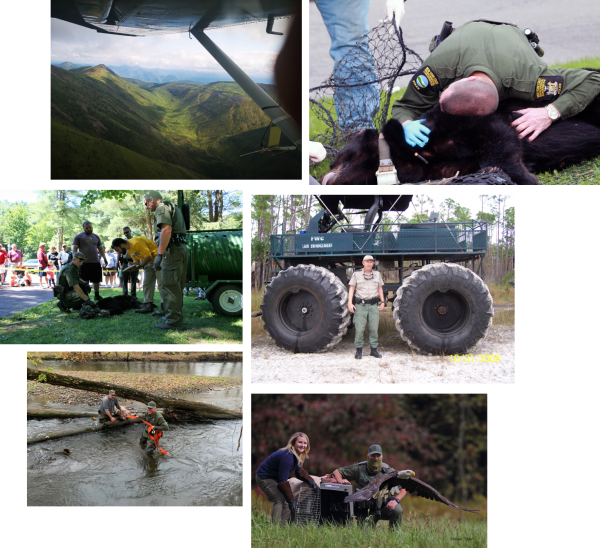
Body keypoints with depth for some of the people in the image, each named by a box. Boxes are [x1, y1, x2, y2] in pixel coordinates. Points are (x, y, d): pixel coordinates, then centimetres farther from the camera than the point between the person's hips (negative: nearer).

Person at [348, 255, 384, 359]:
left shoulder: (377, 274, 12)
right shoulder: (356, 274, 3)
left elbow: (380, 288, 19)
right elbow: (351, 288, 3)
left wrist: (382, 301, 10)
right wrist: (350, 303, -6)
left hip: (373, 305, 3)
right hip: (361, 305, -2)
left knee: (374, 328, 3)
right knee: (359, 329, -5)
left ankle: (374, 350, 13)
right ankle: (359, 350, 5)